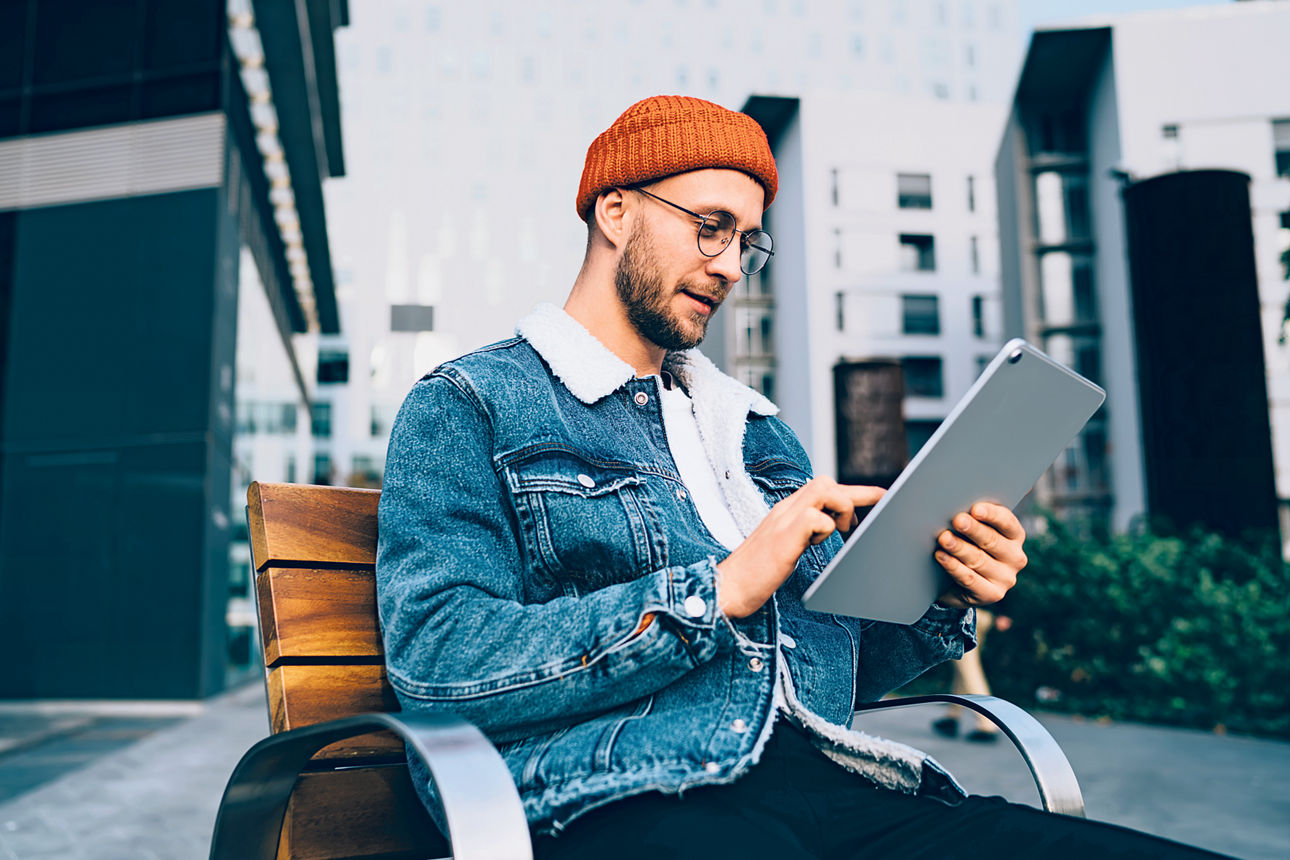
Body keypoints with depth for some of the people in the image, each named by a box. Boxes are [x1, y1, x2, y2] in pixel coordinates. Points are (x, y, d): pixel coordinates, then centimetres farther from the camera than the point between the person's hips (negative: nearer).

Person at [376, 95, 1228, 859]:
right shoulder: (469, 407, 4)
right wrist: (720, 591, -14)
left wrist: (939, 602, 3)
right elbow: (437, 664, -11)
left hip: (834, 788, 6)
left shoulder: (759, 427, 23)